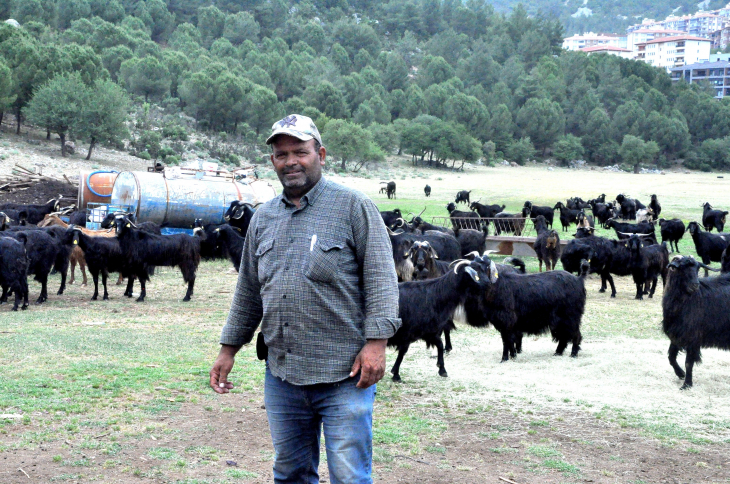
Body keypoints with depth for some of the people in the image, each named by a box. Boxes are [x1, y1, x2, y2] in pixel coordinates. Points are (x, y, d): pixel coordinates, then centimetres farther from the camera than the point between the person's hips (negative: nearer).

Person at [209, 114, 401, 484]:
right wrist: (228, 349, 18)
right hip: (281, 374, 6)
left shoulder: (353, 207, -3)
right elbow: (248, 291, 21)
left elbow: (381, 277, -8)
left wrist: (376, 341, -17)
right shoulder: (263, 218, 14)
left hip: (343, 375, -5)